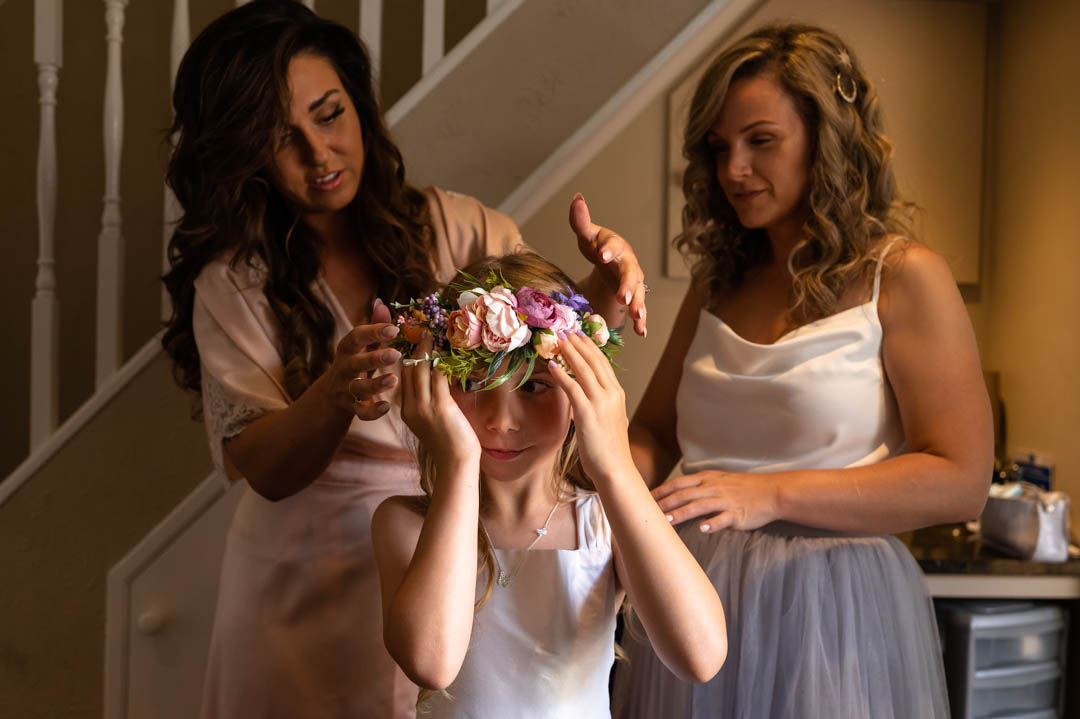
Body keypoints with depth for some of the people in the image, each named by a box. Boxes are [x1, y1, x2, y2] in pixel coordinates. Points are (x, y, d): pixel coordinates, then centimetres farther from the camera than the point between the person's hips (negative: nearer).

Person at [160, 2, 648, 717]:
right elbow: (260, 469, -14)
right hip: (312, 580, -1)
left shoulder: (452, 228, -3)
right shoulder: (233, 281, -6)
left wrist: (605, 290, -29)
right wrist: (335, 396, -34)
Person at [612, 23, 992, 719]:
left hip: (832, 612, -5)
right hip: (699, 607, 5)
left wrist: (771, 493, -21)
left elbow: (960, 480, -13)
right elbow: (653, 433, 15)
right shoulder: (718, 283, 13)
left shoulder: (906, 278, -6)